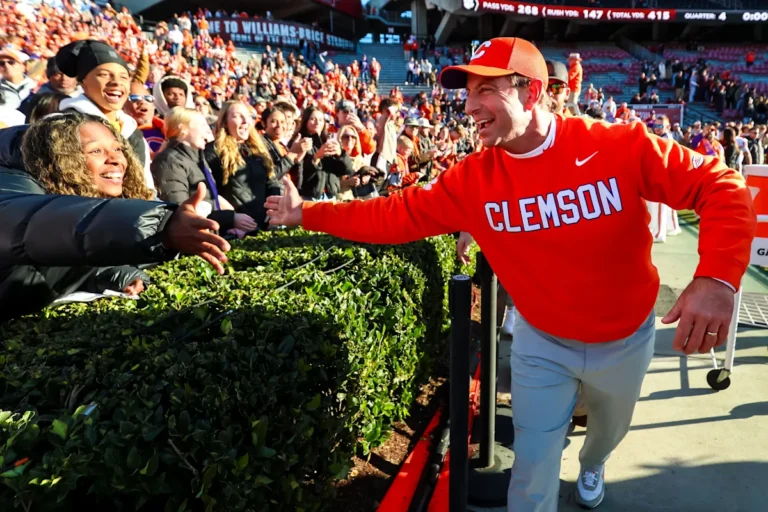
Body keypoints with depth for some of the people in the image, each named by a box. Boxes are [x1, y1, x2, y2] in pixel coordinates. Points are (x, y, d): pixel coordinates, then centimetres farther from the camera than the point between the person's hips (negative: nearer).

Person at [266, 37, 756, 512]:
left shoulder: (621, 146, -24)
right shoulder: (471, 179, -17)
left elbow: (721, 186, -21)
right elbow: (396, 216, -13)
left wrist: (717, 277, -35)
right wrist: (308, 213, -14)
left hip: (625, 340, 1)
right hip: (542, 342, 0)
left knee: (611, 428, 29)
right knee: (533, 473, 7)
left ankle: (592, 467, 66)